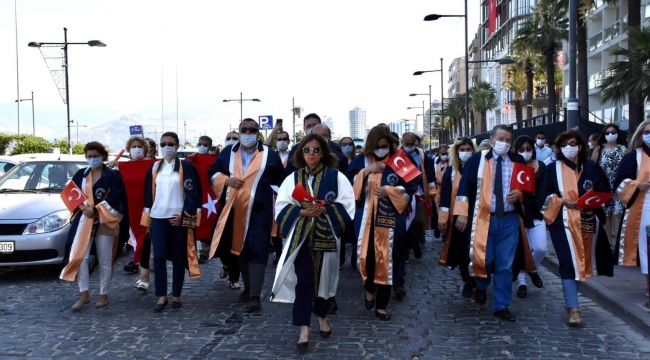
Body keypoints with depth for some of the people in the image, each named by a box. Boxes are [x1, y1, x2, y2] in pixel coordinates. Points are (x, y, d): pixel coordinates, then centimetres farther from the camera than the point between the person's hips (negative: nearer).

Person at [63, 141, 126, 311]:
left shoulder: (113, 175, 0)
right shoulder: (81, 174, 10)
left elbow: (114, 199, -9)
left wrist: (95, 210, -18)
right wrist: (83, 207, -14)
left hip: (105, 222, -3)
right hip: (84, 220, 3)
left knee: (104, 260, 4)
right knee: (79, 257, -8)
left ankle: (103, 295, 17)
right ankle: (84, 294, 3)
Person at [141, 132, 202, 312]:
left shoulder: (186, 166, -2)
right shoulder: (154, 167, 10)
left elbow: (193, 193, -5)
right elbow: (148, 193, 12)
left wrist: (183, 215, -12)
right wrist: (147, 219, 9)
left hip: (179, 218, -2)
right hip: (158, 218, 3)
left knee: (178, 257, 4)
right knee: (159, 256, -4)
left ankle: (176, 295, 15)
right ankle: (161, 296, 6)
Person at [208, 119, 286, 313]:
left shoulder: (270, 155, 2)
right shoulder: (228, 152, 9)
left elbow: (281, 181, 5)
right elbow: (213, 173, 14)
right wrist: (226, 180, -7)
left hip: (259, 211, -4)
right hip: (234, 211, 4)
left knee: (257, 251, -9)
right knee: (239, 249, 13)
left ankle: (255, 296, -9)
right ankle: (248, 287, 29)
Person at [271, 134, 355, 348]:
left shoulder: (336, 176, 1)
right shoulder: (293, 178, 5)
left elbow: (347, 204, -4)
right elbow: (281, 207, 0)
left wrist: (325, 210, -17)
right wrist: (302, 212, -16)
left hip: (326, 235, 0)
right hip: (301, 236, 0)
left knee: (323, 276, 11)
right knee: (303, 279, -5)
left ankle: (322, 316, 34)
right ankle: (304, 327, 1)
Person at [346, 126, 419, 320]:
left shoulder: (399, 162, -1)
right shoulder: (362, 161, 5)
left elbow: (411, 186, -1)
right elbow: (348, 184, 0)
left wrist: (389, 190, -14)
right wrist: (365, 171, -13)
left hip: (390, 219, -1)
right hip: (366, 218, 1)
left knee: (386, 259, 2)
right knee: (366, 256, -2)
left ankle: (382, 305, 13)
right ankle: (369, 289, 30)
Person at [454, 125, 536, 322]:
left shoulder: (518, 161, 7)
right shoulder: (478, 159, -1)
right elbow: (465, 185, -3)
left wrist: (519, 194, -10)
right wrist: (462, 213, -10)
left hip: (509, 220, 2)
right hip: (483, 218, -2)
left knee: (505, 265, 4)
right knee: (482, 259, 0)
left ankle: (501, 306, 14)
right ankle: (481, 288, 33)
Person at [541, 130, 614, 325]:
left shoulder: (592, 167, 5)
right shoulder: (553, 168, 0)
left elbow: (606, 191, 7)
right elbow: (545, 196, 0)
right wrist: (562, 201, -16)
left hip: (587, 222, 3)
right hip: (563, 222, -3)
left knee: (582, 261, 13)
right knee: (568, 263, -10)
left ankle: (572, 294, 32)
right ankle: (573, 309, -12)